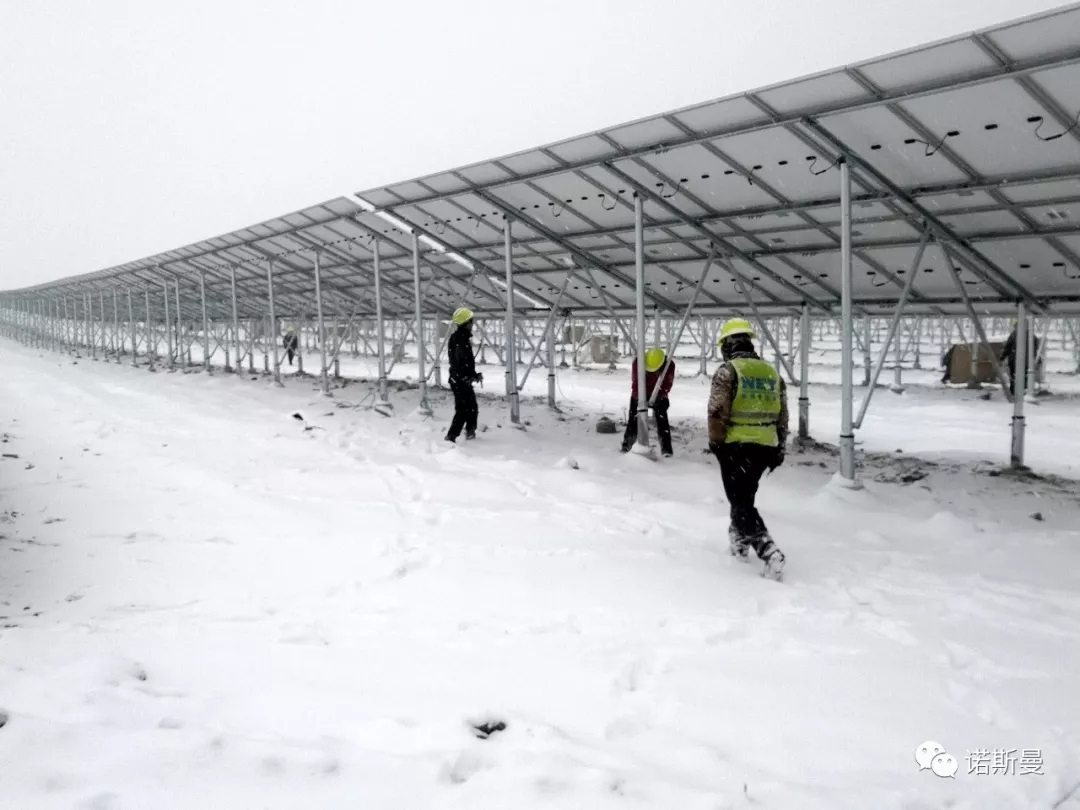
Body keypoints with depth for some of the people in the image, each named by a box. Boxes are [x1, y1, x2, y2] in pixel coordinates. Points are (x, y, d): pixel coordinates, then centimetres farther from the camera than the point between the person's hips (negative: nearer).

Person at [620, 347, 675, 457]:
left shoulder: (669, 365, -25)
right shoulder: (638, 362, -27)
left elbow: (667, 385, -19)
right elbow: (635, 383, -22)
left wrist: (657, 398, -28)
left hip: (659, 396, 0)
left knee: (662, 419, -10)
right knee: (634, 419, 0)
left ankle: (666, 448, -8)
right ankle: (627, 444, 13)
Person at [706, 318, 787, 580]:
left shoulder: (727, 370, -8)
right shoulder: (772, 372, 11)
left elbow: (717, 411, -14)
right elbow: (782, 417, 14)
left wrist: (716, 443, -4)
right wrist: (779, 449, 20)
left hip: (736, 447, -6)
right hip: (765, 448, 6)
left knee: (741, 503, -2)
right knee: (745, 497, 22)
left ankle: (768, 551, -16)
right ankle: (740, 543, 32)